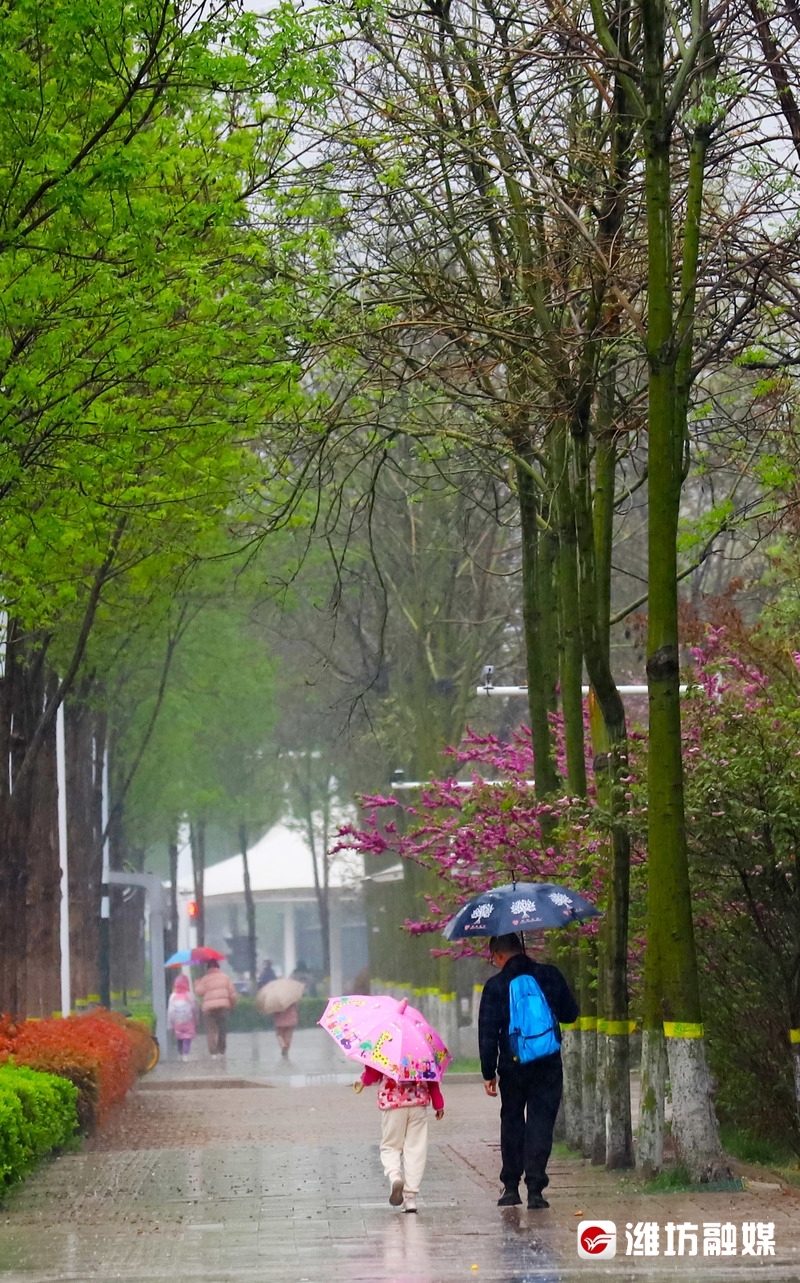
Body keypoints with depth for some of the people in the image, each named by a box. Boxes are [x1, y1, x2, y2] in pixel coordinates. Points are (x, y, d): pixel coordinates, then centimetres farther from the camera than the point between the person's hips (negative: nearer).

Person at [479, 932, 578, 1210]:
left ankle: (511, 1187, 18)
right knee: (541, 1123, 2)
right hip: (548, 1065, 1)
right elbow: (571, 1014, 10)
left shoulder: (496, 986, -6)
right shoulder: (550, 976, 0)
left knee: (512, 1123, 15)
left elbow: (487, 1033, -6)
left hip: (512, 1067, -1)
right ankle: (535, 1189, -6)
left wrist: (488, 1073, -1)